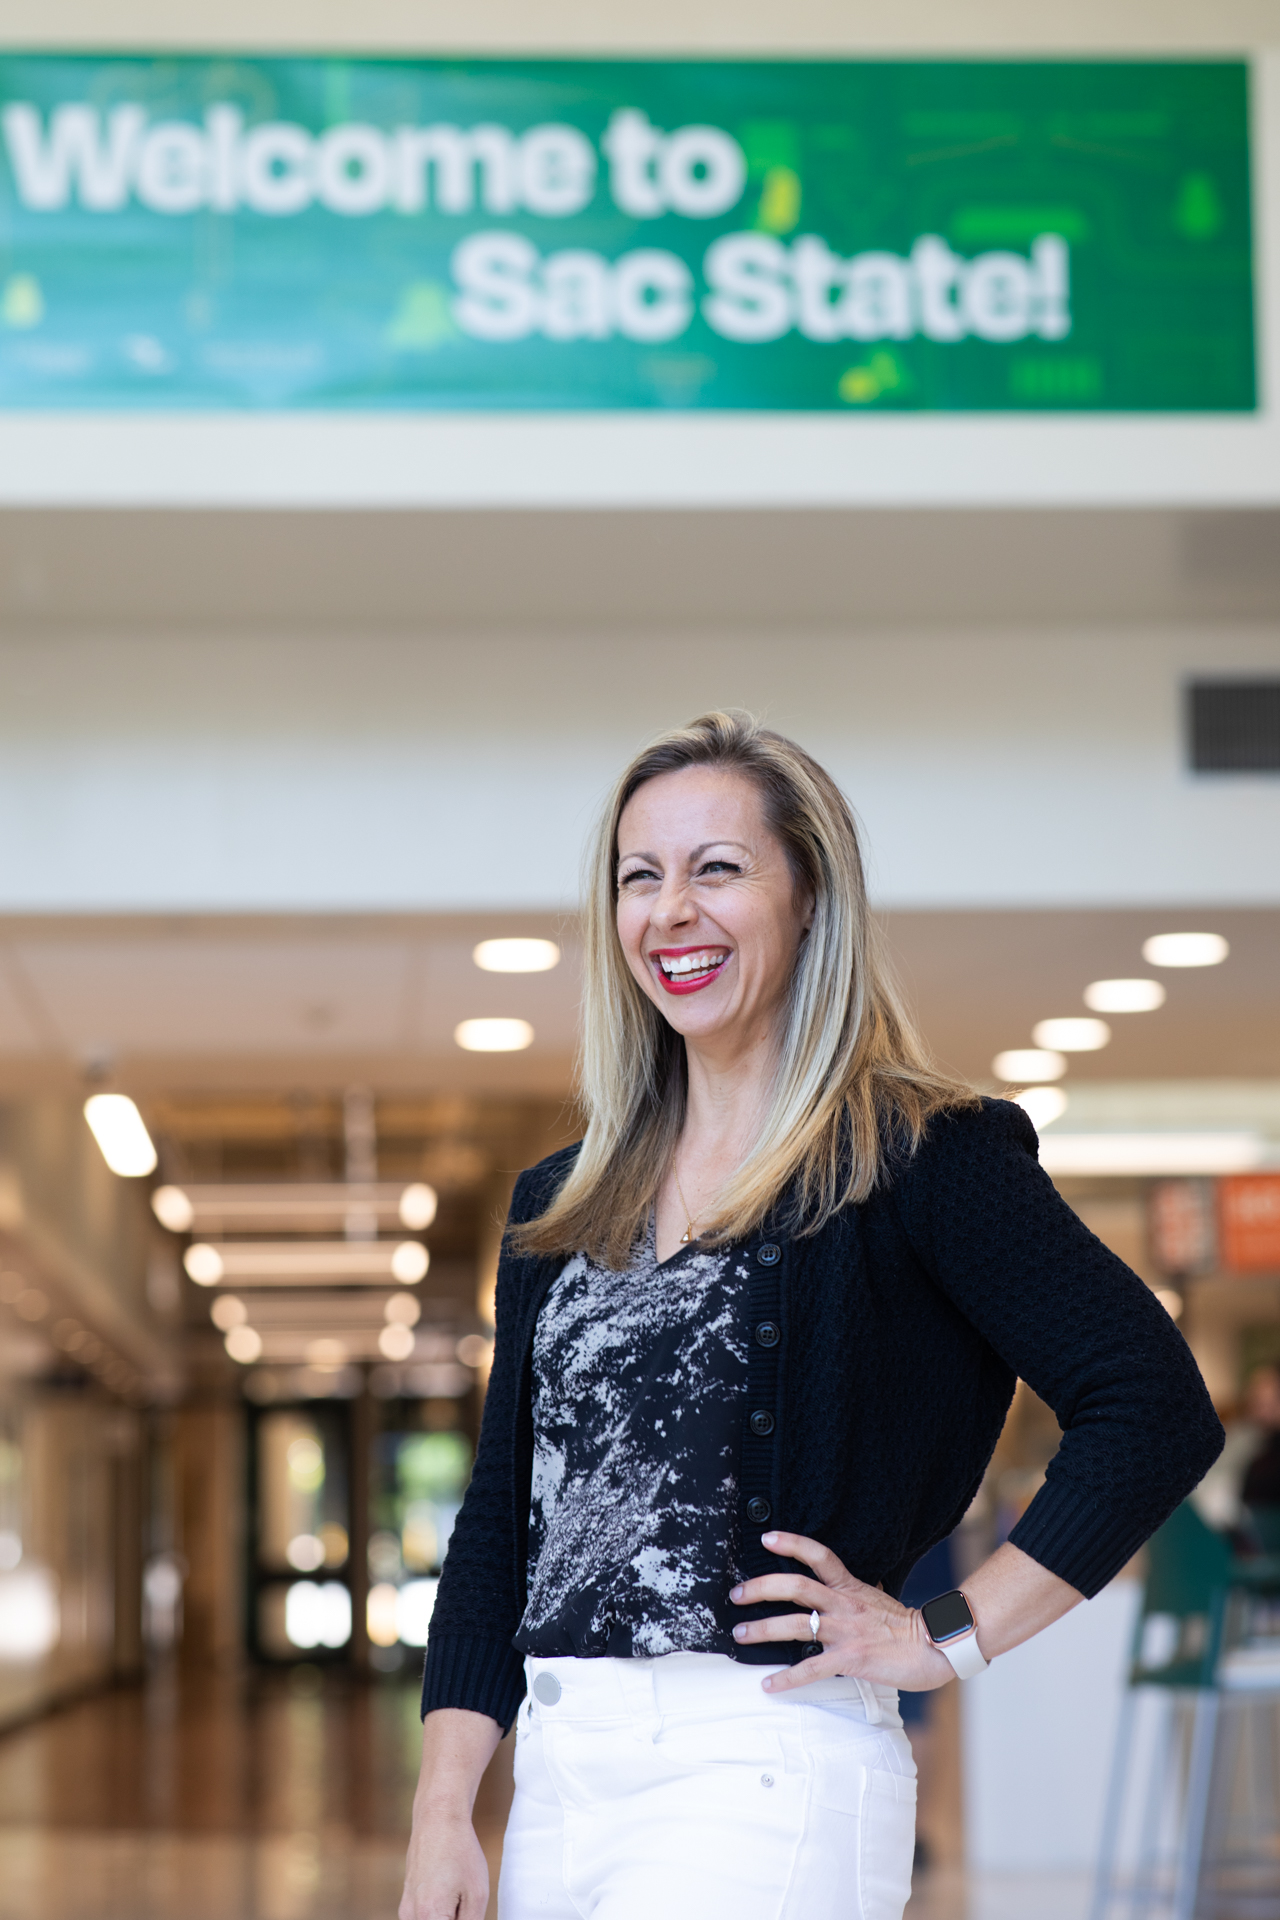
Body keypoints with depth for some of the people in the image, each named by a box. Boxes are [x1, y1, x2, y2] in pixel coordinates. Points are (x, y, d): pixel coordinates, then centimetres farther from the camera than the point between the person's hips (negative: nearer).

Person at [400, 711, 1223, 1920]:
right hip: (558, 1777, 6)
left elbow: (1156, 1412, -13)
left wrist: (947, 1636, -12)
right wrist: (441, 1816, 5)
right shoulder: (563, 1209, 15)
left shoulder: (914, 1160, -5)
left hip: (764, 1773, -6)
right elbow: (500, 1520, 14)